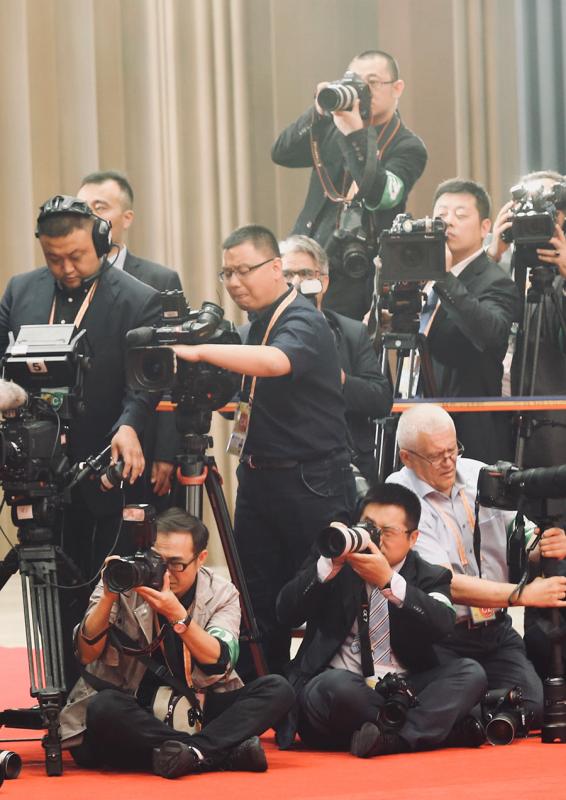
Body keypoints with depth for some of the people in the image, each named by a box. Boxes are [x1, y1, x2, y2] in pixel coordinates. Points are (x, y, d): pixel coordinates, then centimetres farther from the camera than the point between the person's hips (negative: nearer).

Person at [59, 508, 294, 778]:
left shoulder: (221, 594, 1)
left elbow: (219, 664, -16)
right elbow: (86, 654, -12)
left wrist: (177, 616, -28)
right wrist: (108, 598, -25)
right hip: (132, 717, -2)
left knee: (278, 689, -17)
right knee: (104, 707, -37)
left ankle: (194, 751, -37)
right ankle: (225, 751, -35)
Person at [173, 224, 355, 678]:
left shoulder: (303, 322, -14)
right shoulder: (258, 324, 12)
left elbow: (276, 362, -37)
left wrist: (199, 351, -39)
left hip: (311, 482, -9)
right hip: (259, 479, 9)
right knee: (258, 604, 9)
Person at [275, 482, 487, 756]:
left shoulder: (429, 577, 14)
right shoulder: (331, 562, 14)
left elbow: (443, 625, -10)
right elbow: (287, 613, -1)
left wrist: (389, 581, -21)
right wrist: (329, 566, -13)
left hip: (405, 690, 2)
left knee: (471, 672, -22)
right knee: (336, 684, -38)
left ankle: (393, 739, -38)